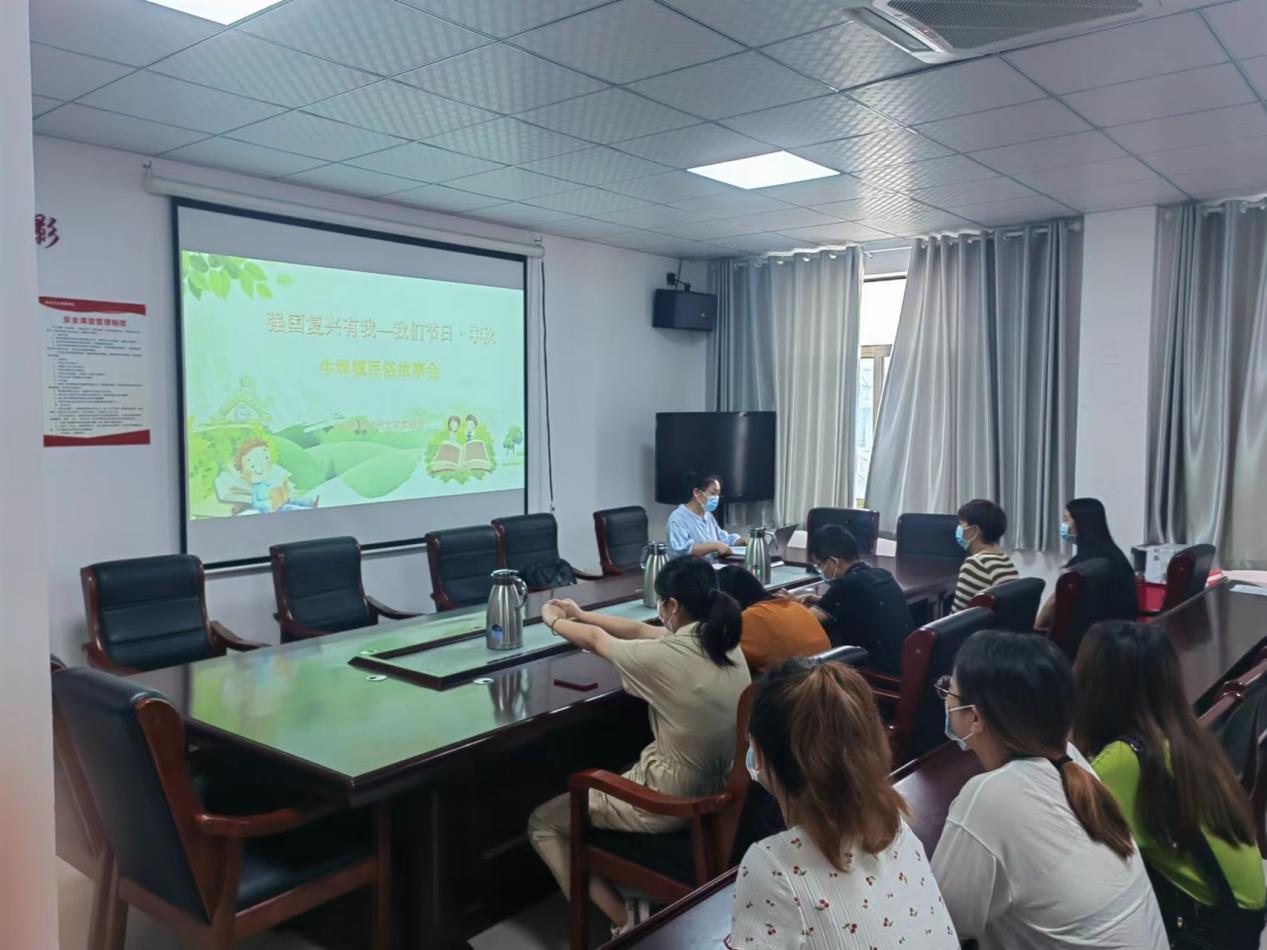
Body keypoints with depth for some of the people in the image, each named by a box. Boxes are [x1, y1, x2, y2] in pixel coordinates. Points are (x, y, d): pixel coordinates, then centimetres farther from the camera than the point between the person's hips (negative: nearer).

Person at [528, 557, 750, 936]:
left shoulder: (665, 656, -26)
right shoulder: (726, 642, -4)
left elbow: (595, 640, -7)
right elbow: (640, 631, 10)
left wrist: (554, 620, 14)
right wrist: (581, 614, 19)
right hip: (718, 788, 8)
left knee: (542, 823, 11)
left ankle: (624, 918, 5)